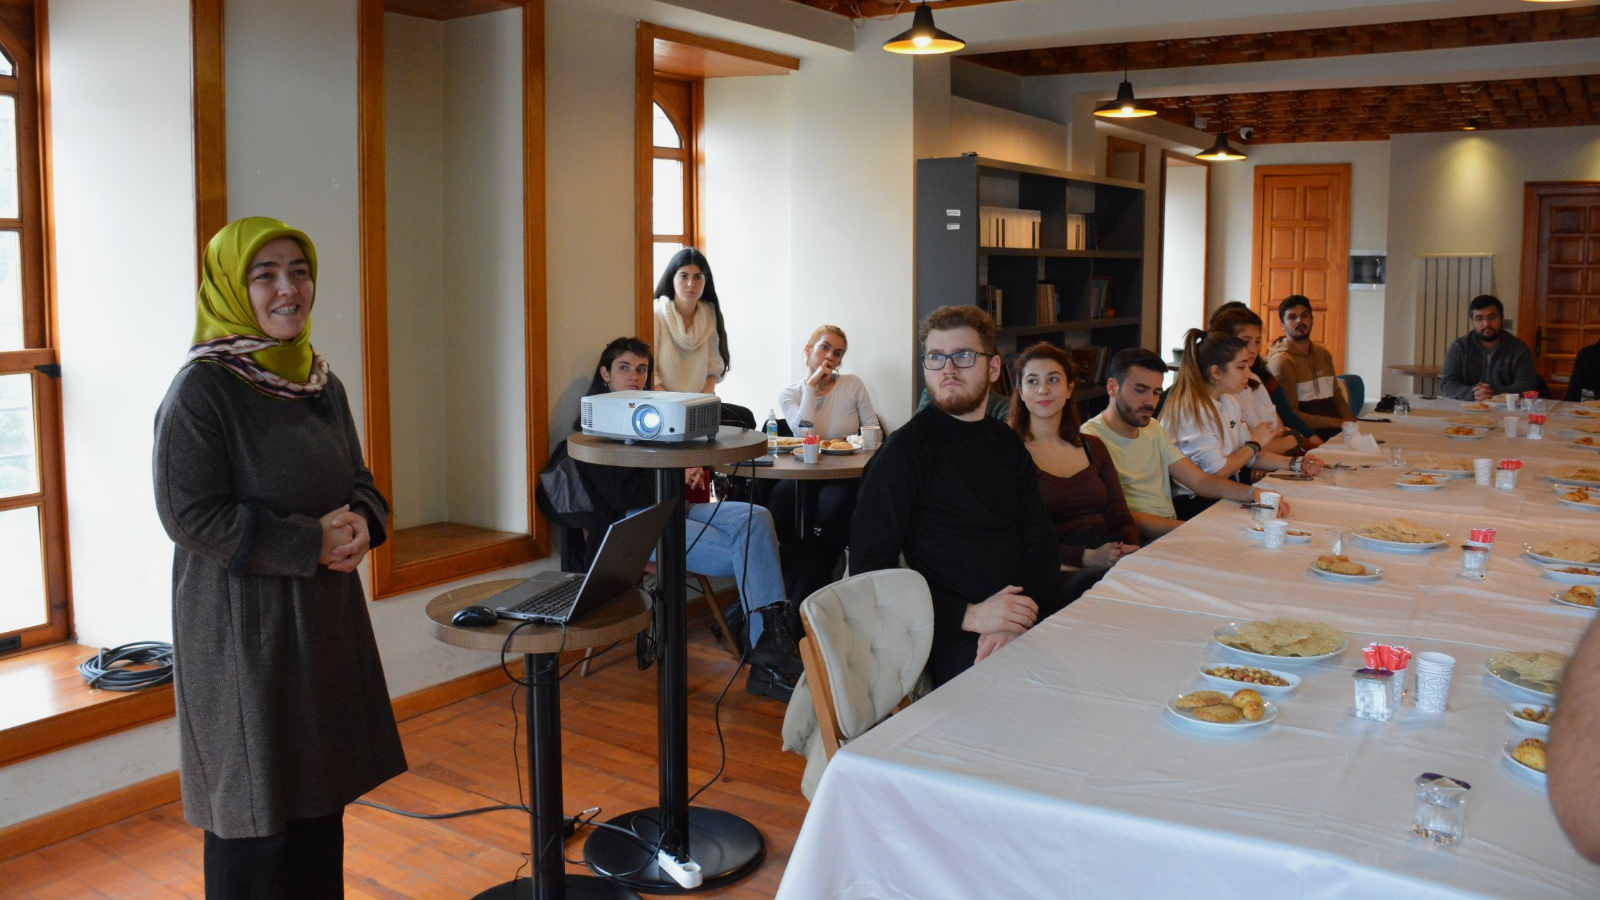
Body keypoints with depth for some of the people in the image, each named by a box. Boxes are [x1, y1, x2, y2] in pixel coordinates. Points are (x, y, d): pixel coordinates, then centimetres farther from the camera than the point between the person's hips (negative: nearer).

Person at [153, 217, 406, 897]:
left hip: (326, 616, 7)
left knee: (321, 794, 15)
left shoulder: (322, 384, 8)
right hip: (243, 623, -6)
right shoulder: (201, 389, -13)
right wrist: (310, 543, -20)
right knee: (256, 811, 4)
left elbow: (358, 480, 15)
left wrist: (361, 522, -8)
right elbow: (189, 515, -17)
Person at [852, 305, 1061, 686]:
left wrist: (1014, 622, -9)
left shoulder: (1008, 445, 16)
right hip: (955, 640, -6)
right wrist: (968, 615, -16)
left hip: (1031, 621, 6)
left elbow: (1040, 541, 11)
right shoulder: (903, 451, -2)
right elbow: (869, 571, -6)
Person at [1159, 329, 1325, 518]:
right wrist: (1255, 443, -3)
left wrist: (1295, 464, 3)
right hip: (1192, 504, -9)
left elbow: (1249, 456, 16)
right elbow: (1218, 471, -17)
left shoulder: (1230, 401, 12)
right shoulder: (1191, 409, -18)